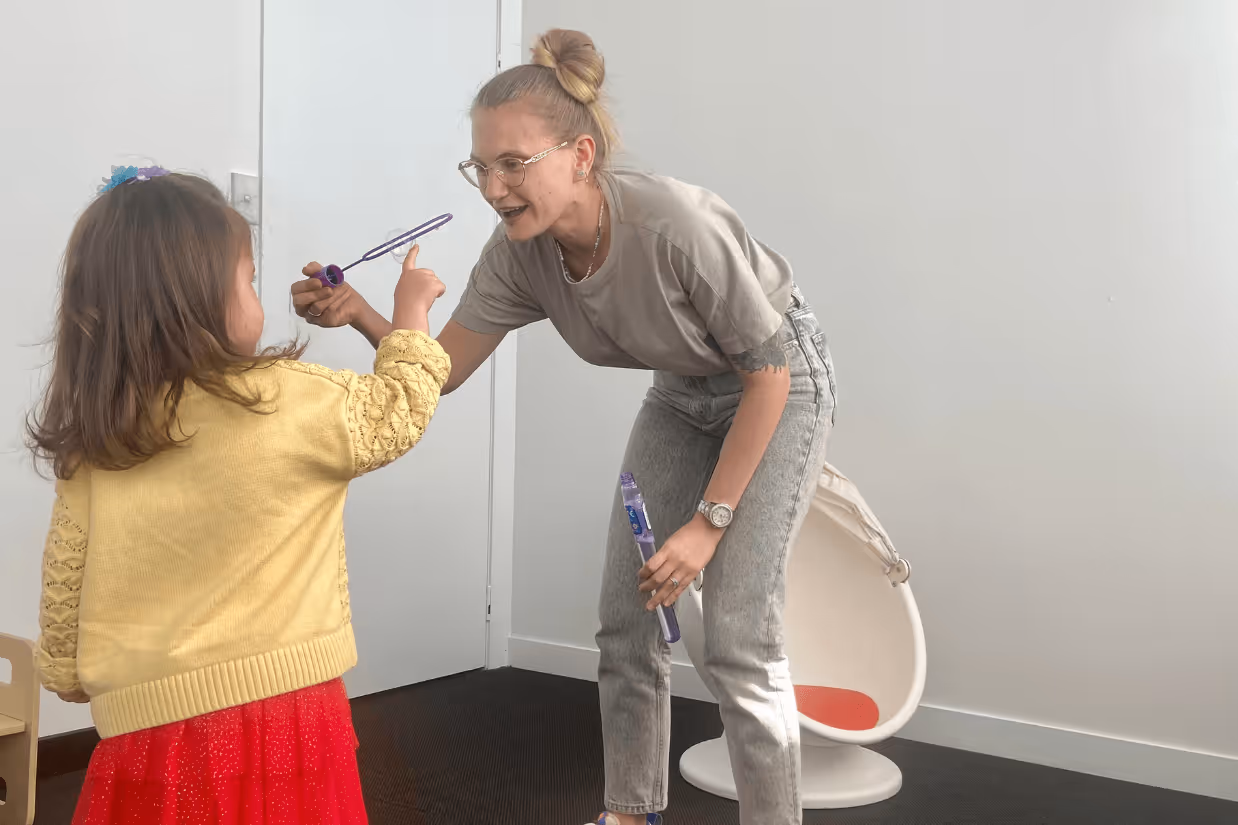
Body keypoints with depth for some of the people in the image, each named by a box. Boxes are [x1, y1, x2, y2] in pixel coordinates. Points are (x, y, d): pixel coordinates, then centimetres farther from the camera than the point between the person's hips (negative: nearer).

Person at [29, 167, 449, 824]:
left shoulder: (89, 448, 0)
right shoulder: (286, 398, -13)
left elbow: (63, 584, 7)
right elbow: (392, 416, 4)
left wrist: (65, 671, 24)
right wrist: (410, 313, 18)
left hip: (148, 733, 4)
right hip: (278, 722, -4)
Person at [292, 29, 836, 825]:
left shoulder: (679, 224, -36)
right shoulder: (519, 254, -19)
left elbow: (768, 372, -25)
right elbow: (441, 368, -12)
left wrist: (709, 522, -23)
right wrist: (360, 316, -32)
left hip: (777, 385, -6)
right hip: (683, 394, 6)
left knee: (737, 639, -11)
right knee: (627, 624, 6)